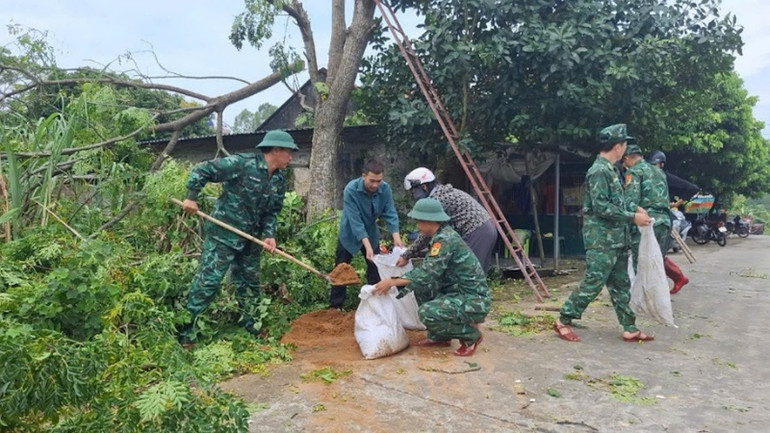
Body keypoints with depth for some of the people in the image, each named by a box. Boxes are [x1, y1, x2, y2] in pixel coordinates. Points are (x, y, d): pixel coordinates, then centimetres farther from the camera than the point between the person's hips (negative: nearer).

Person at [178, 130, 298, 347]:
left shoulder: (279, 180, 6)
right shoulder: (242, 164, -17)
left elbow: (271, 212, 10)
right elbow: (202, 170, -14)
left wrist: (269, 235, -5)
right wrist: (191, 197, -16)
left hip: (250, 240, 8)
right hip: (223, 235, -8)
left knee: (250, 282, 16)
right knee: (208, 281, -6)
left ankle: (248, 326, 33)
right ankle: (186, 330, 4)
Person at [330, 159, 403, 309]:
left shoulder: (385, 189, -20)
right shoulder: (351, 190, -31)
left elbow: (390, 214, -21)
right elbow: (355, 221, -35)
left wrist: (396, 237, -37)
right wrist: (367, 246, -42)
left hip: (371, 233, 4)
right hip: (350, 234, -3)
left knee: (376, 270, 9)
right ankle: (335, 305, 14)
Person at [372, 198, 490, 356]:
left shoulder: (445, 240, -21)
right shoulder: (442, 236, 8)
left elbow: (427, 275, -26)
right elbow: (427, 271, 13)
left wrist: (392, 282, -18)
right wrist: (398, 282, 6)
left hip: (474, 301, -10)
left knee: (427, 312, -26)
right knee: (420, 286, 8)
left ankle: (471, 335, -2)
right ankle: (439, 336, 16)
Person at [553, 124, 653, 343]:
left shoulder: (610, 169, 14)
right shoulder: (599, 171, -16)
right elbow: (601, 206, -22)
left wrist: (634, 209, 8)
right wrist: (632, 217, -17)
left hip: (616, 238, 10)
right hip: (601, 239, -10)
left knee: (620, 284, 12)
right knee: (594, 282, -6)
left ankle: (629, 328, 19)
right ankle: (563, 320, 4)